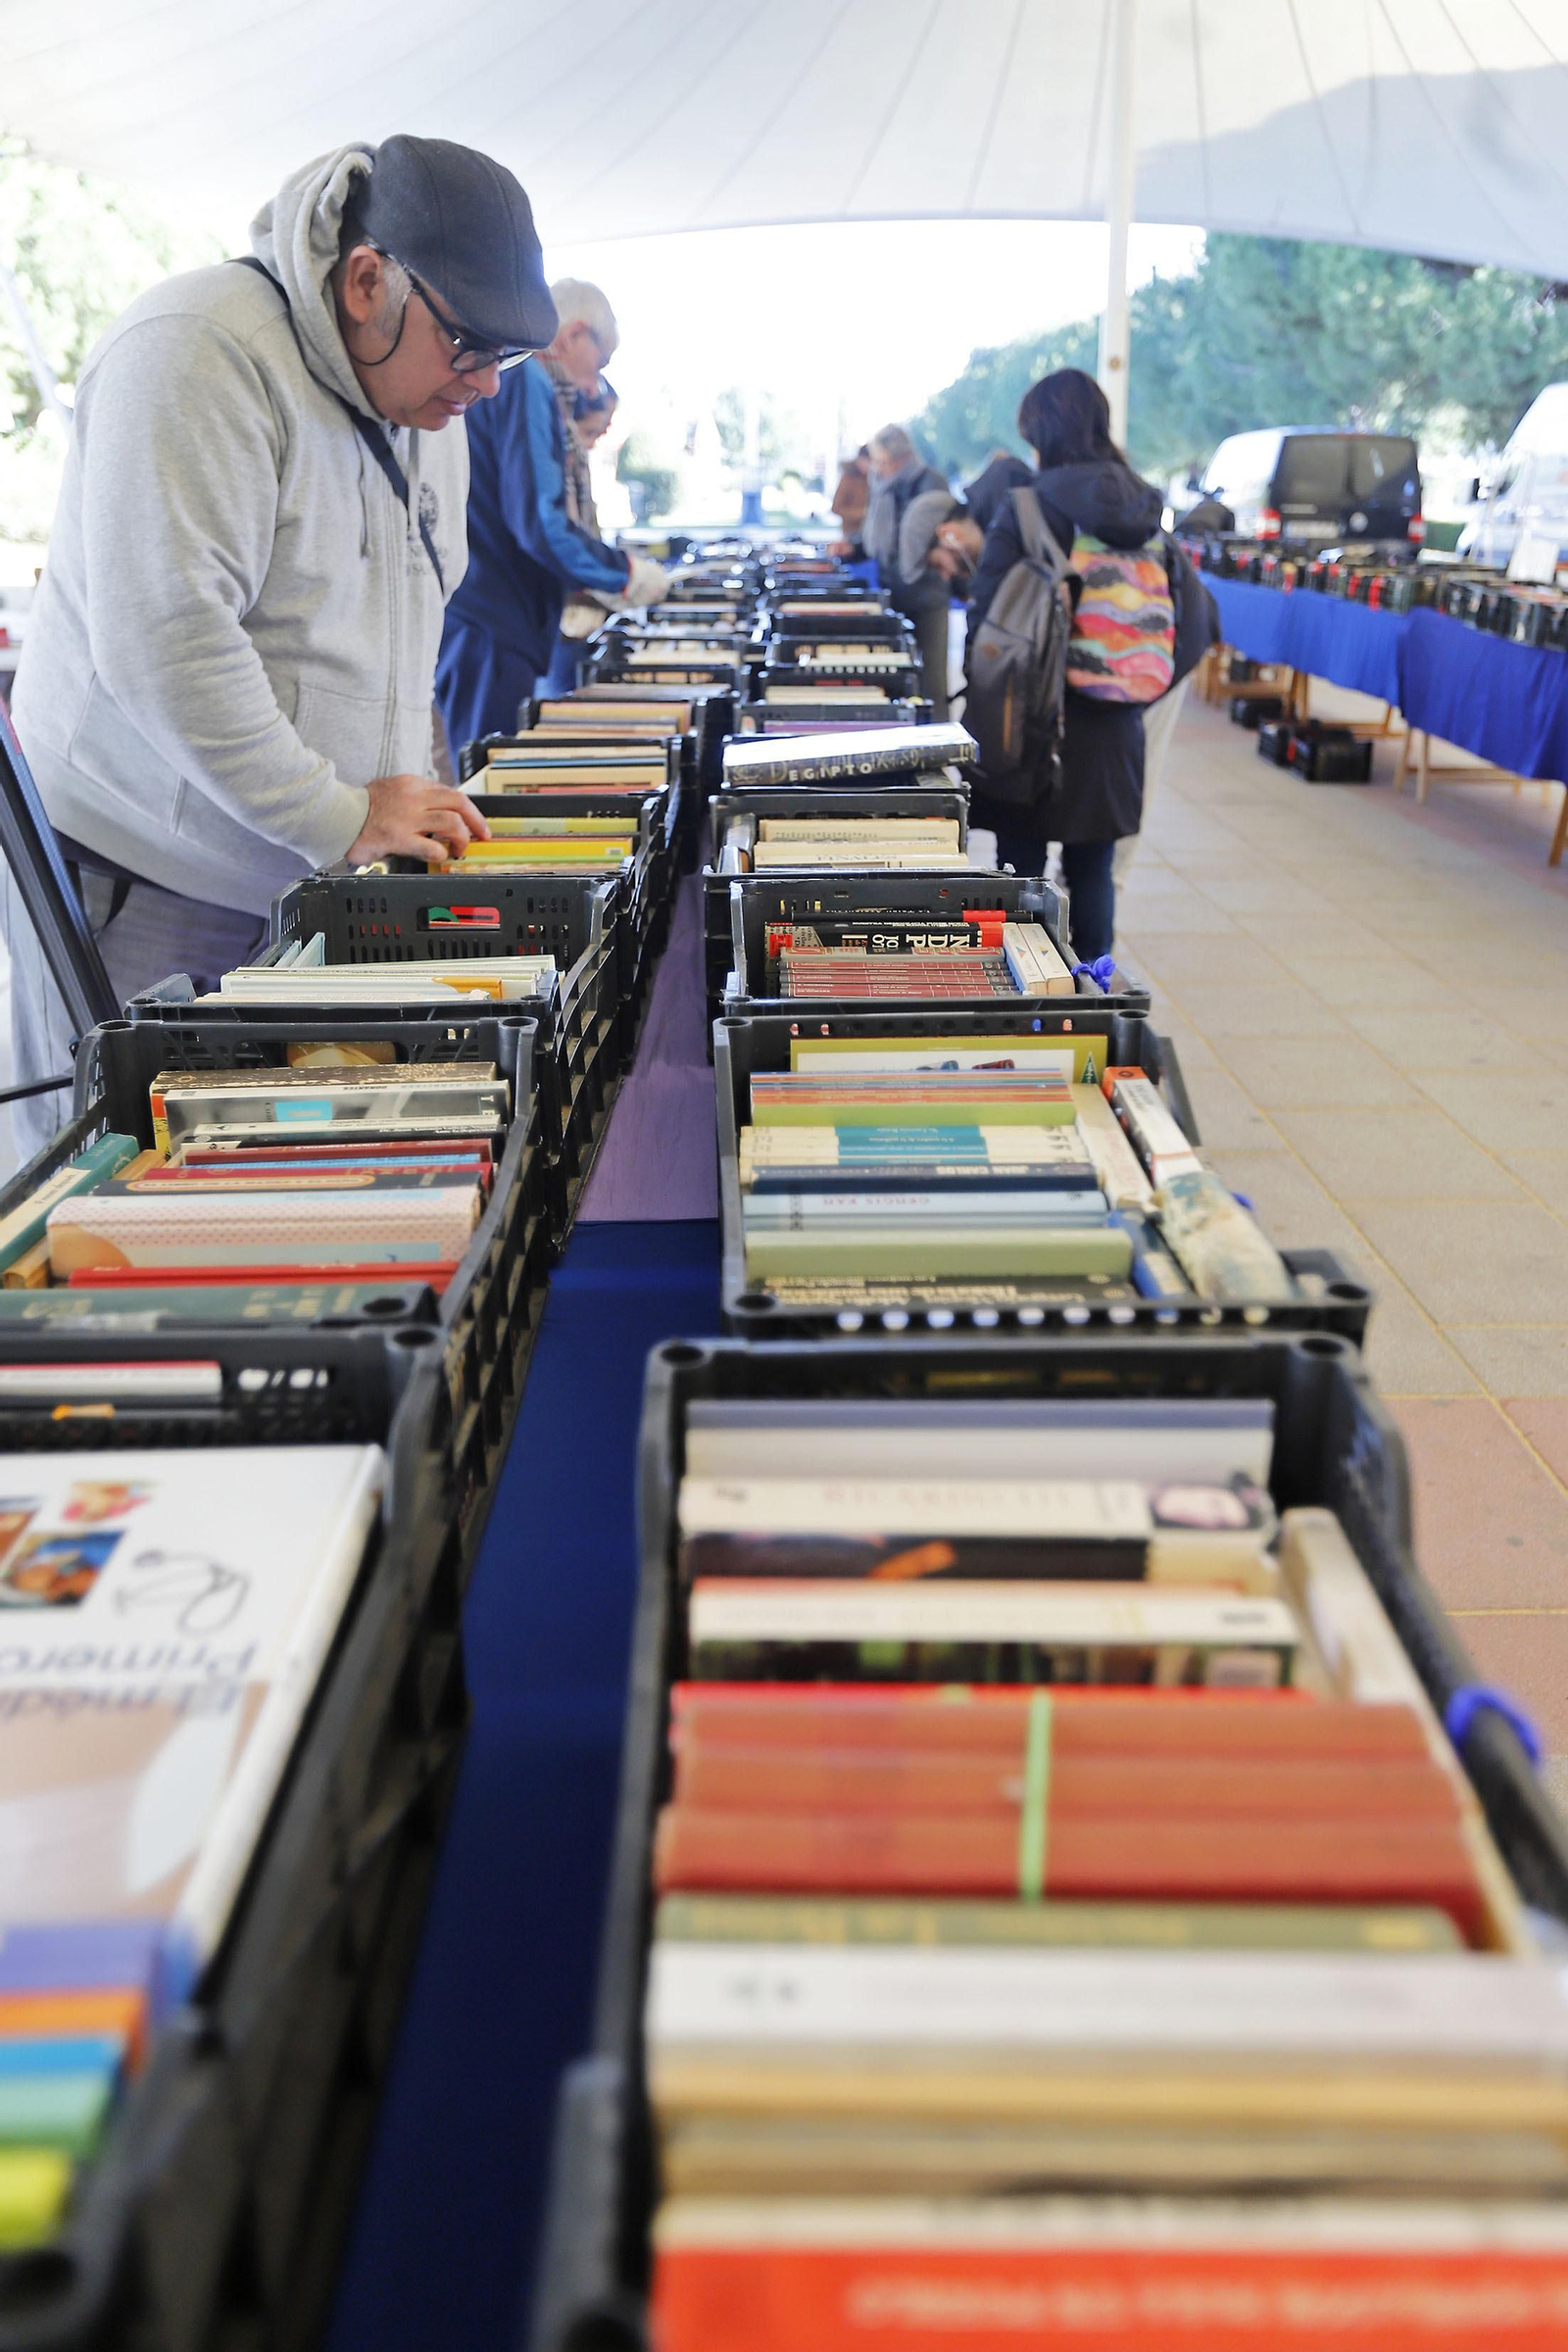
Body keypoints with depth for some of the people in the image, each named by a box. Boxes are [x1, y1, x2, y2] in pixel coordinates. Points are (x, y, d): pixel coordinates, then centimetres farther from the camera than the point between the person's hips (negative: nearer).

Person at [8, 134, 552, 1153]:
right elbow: (162, 640, -25)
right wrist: (341, 817, -23)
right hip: (140, 878, -7)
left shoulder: (429, 400, 10)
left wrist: (408, 795, 7)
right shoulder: (199, 354, -17)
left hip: (297, 881, 7)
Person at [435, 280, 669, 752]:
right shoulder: (527, 383, -10)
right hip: (484, 634, -10)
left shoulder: (505, 377, 21)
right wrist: (625, 574, -6)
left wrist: (584, 584, 21)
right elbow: (537, 520, -18)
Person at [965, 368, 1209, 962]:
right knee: (1093, 868, 13)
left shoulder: (1025, 507, -10)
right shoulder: (1146, 510, 4)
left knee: (1021, 866, 6)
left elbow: (986, 613, -13)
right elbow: (1193, 625, 2)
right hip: (1112, 728, 4)